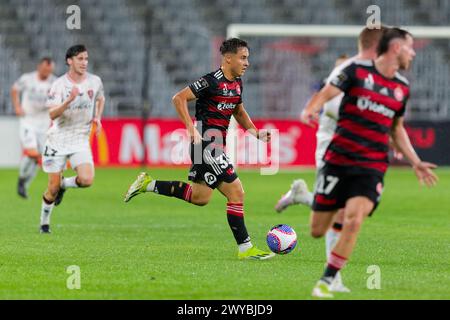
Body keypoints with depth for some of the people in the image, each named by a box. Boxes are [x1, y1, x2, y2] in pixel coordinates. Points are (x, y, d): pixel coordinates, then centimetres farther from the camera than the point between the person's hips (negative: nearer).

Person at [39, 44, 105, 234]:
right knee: (53, 188, -1)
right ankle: (44, 223, 23)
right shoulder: (59, 85, -13)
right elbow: (52, 114, -23)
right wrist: (69, 100, -37)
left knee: (86, 180, -20)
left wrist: (97, 117, 5)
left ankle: (64, 184, 13)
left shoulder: (95, 81, -1)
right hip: (58, 140, -2)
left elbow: (100, 99, 22)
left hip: (80, 141, 3)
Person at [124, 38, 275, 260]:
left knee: (200, 197, 17)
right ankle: (245, 248, -3)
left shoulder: (236, 83, 11)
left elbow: (238, 111, 27)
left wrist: (255, 132, 12)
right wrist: (192, 129, -22)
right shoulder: (212, 81, -16)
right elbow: (179, 99, -16)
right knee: (236, 193, -9)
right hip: (207, 144, -10)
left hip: (216, 146, 10)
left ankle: (148, 185, 24)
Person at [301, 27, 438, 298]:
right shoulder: (358, 71, -3)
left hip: (372, 167, 3)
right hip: (338, 160, -3)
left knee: (353, 220, -22)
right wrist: (310, 110, -32)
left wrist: (416, 162, 18)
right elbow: (326, 94, -11)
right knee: (317, 231, 1)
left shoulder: (402, 87, 12)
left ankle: (326, 283, -9)